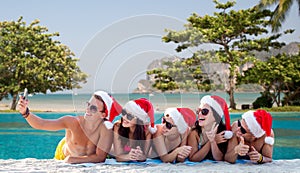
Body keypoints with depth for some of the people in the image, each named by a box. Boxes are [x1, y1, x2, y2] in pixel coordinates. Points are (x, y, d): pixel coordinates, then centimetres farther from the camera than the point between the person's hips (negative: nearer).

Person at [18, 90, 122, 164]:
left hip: (88, 162, 1)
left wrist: (74, 160, -38)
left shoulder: (106, 129, -33)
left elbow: (100, 157, -33)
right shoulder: (73, 122, -31)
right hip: (63, 156, 0)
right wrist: (25, 112, -52)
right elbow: (41, 124, -36)